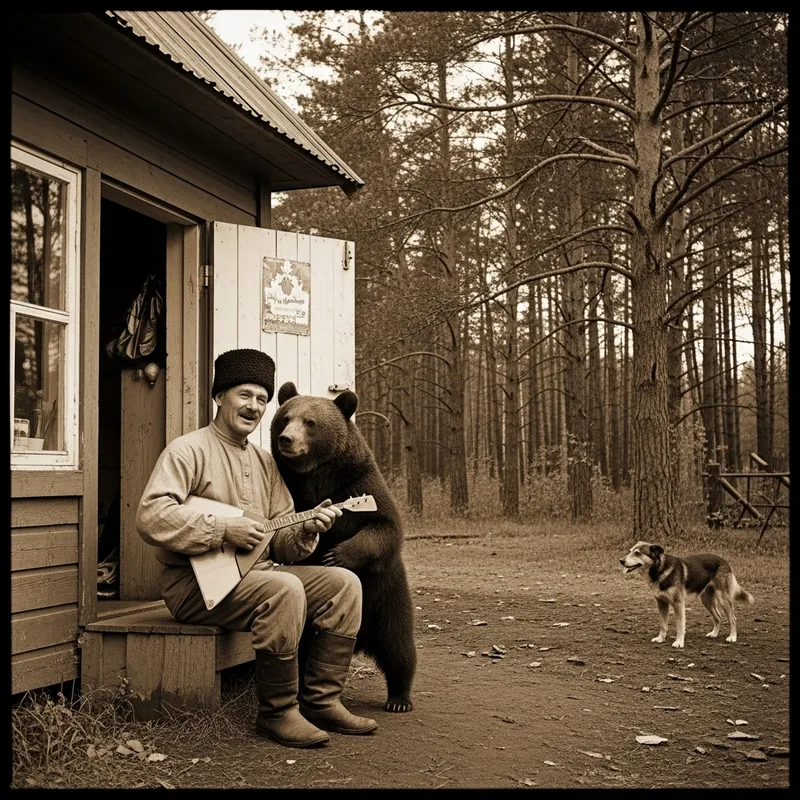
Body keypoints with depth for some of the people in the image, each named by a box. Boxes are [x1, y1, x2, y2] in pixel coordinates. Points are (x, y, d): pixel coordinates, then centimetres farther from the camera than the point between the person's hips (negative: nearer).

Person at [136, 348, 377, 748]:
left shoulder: (265, 463, 16)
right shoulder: (188, 451, -7)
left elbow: (280, 544, 15)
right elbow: (150, 516, -22)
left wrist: (305, 530, -8)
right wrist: (224, 528, -25)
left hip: (255, 571, 8)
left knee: (343, 583, -6)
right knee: (284, 590, -32)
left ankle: (320, 701, -1)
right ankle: (277, 712, -17)